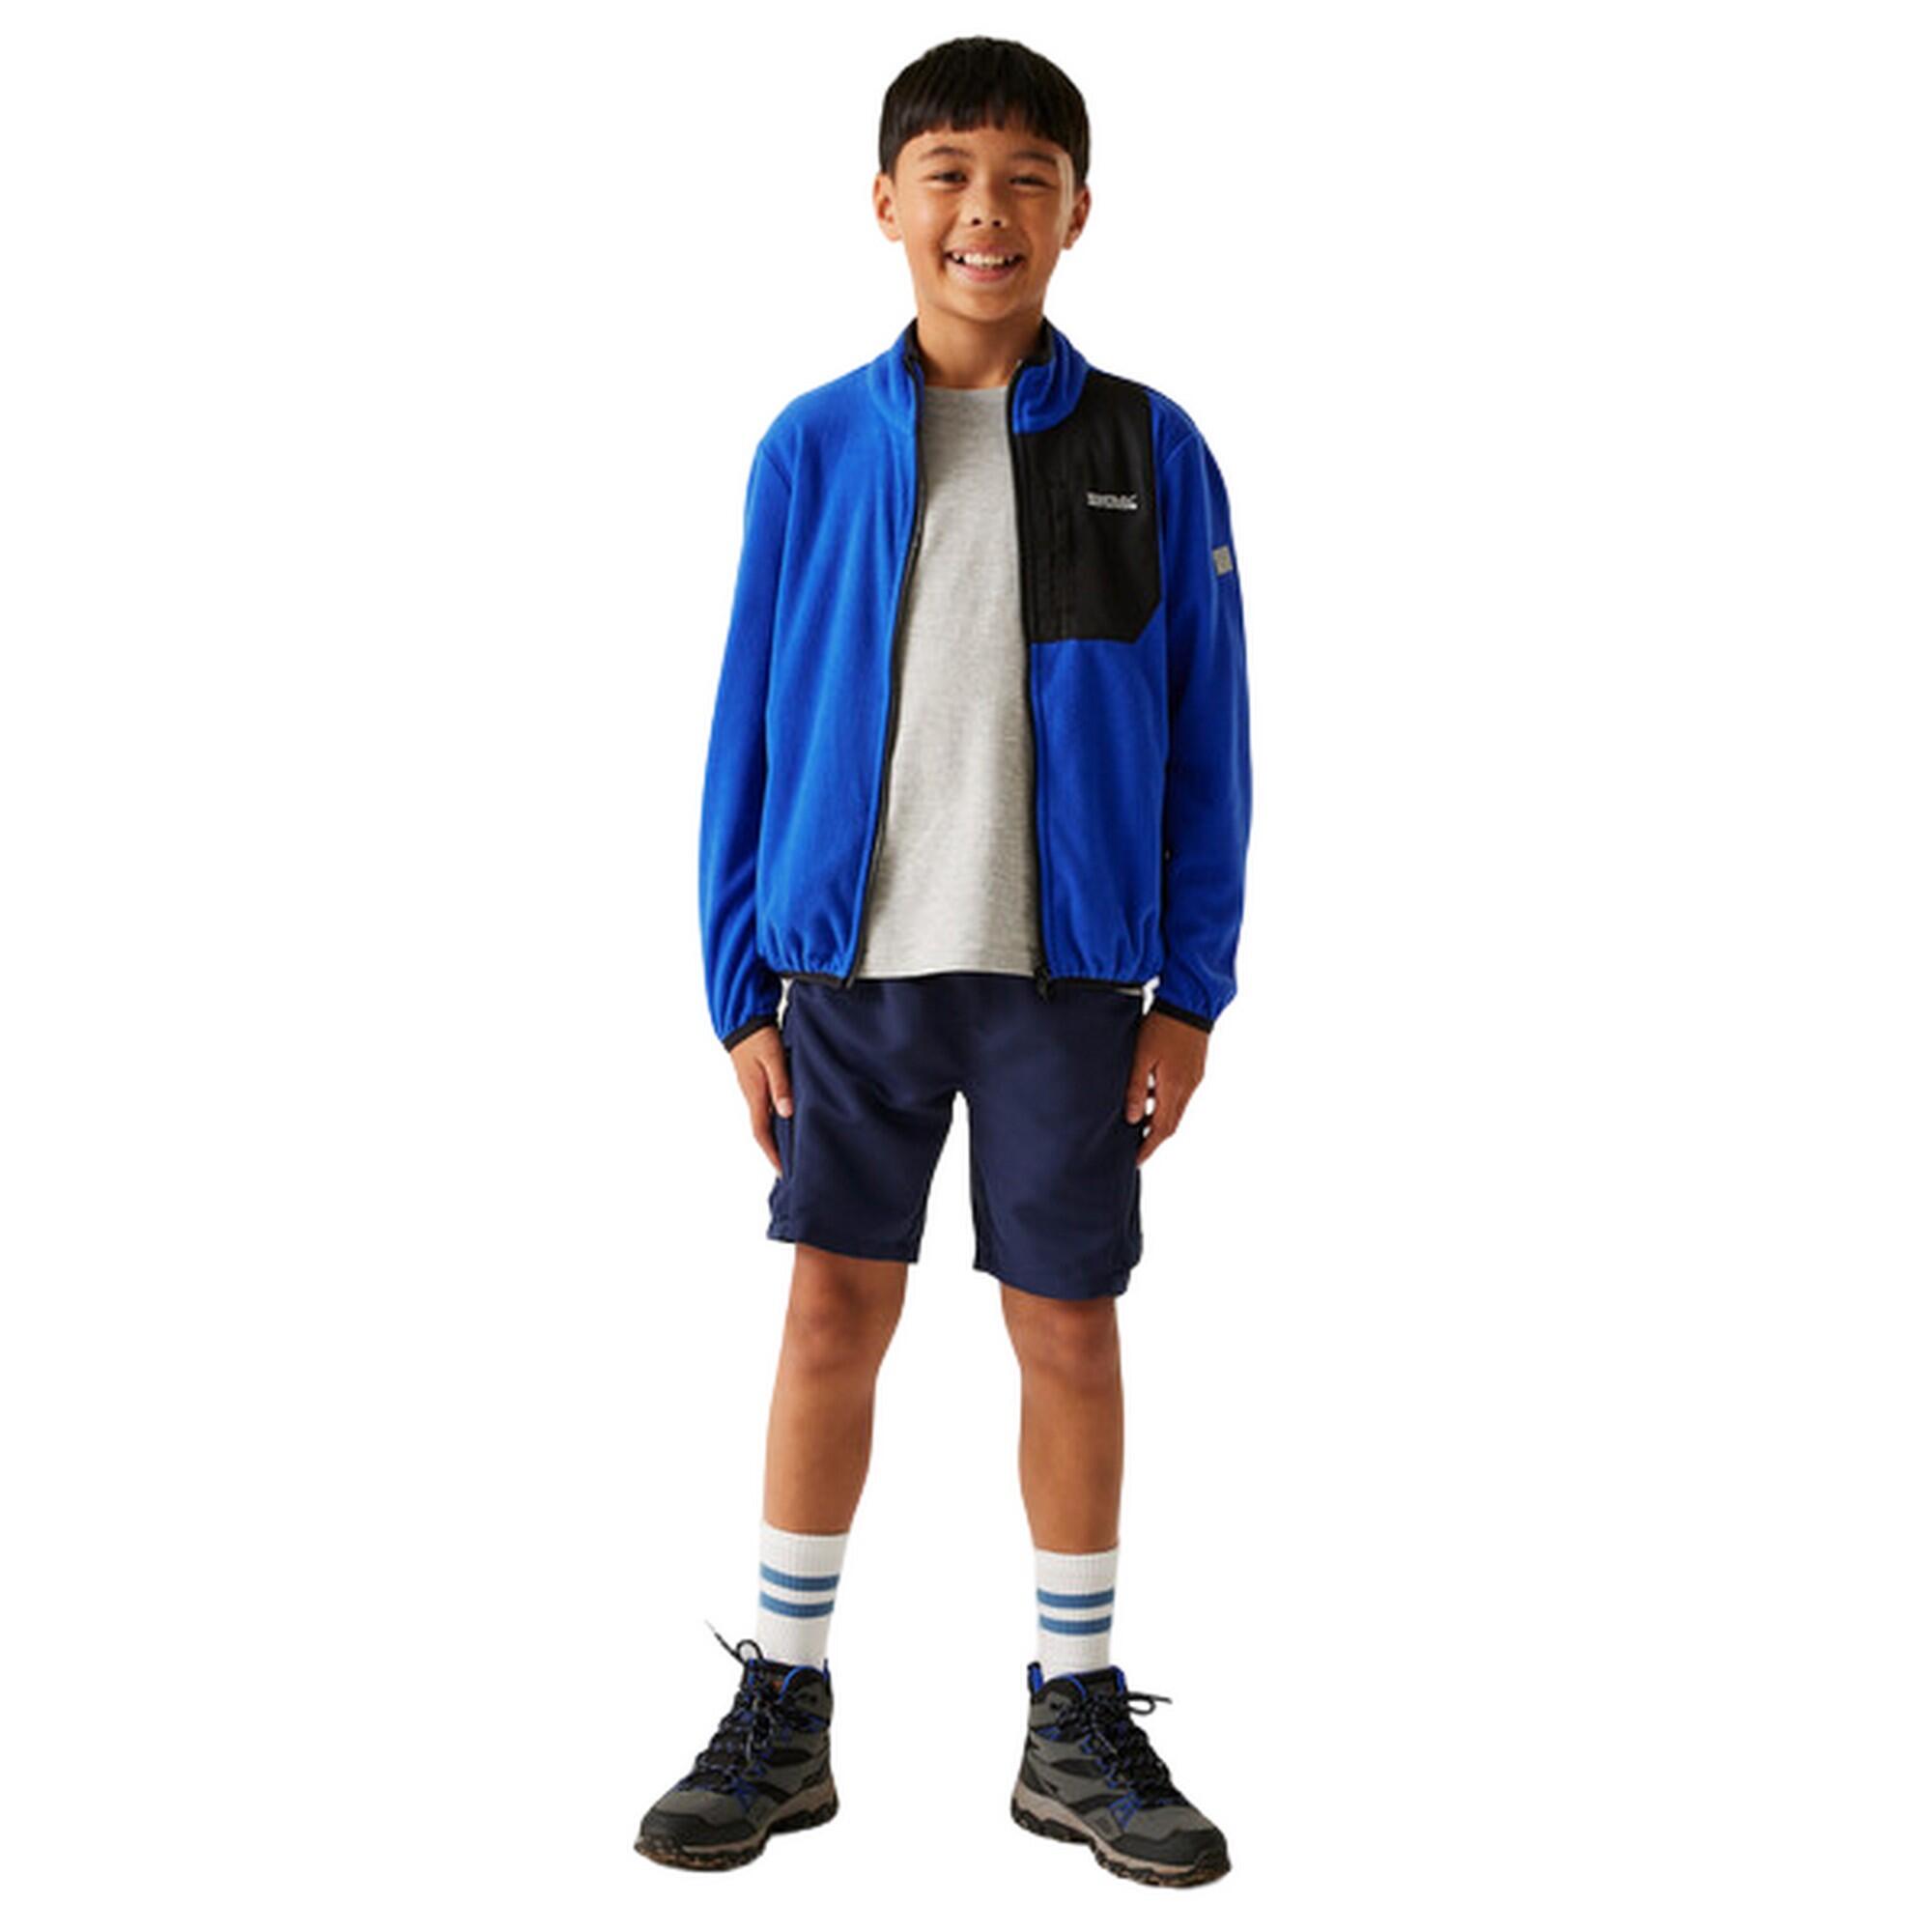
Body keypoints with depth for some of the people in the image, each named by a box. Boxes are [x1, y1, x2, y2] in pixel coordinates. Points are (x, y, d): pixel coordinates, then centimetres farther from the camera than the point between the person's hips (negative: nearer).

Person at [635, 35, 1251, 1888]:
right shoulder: (813, 448, 2)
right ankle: (781, 1713, 20)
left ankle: (1077, 1723, 22)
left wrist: (1190, 988, -1)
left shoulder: (1147, 451, 2)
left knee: (1068, 1325, 7)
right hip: (854, 960, 1)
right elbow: (751, 732, 4)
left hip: (1066, 968, 0)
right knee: (832, 1310, 5)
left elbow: (1203, 743, 3)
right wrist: (743, 986, 1)